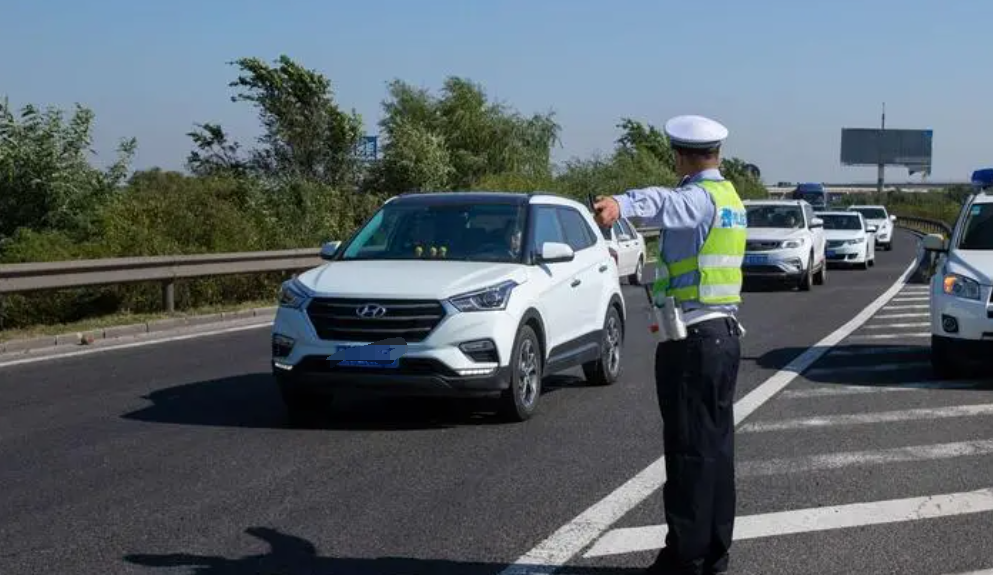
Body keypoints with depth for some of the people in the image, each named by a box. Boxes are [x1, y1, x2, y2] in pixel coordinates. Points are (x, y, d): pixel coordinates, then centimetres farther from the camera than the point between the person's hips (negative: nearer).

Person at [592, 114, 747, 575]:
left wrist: (620, 204, -57)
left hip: (691, 340, -9)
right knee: (717, 446, 13)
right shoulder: (729, 196, 15)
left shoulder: (699, 197, -14)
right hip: (726, 332, 9)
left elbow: (663, 203, -38)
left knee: (689, 450, -5)